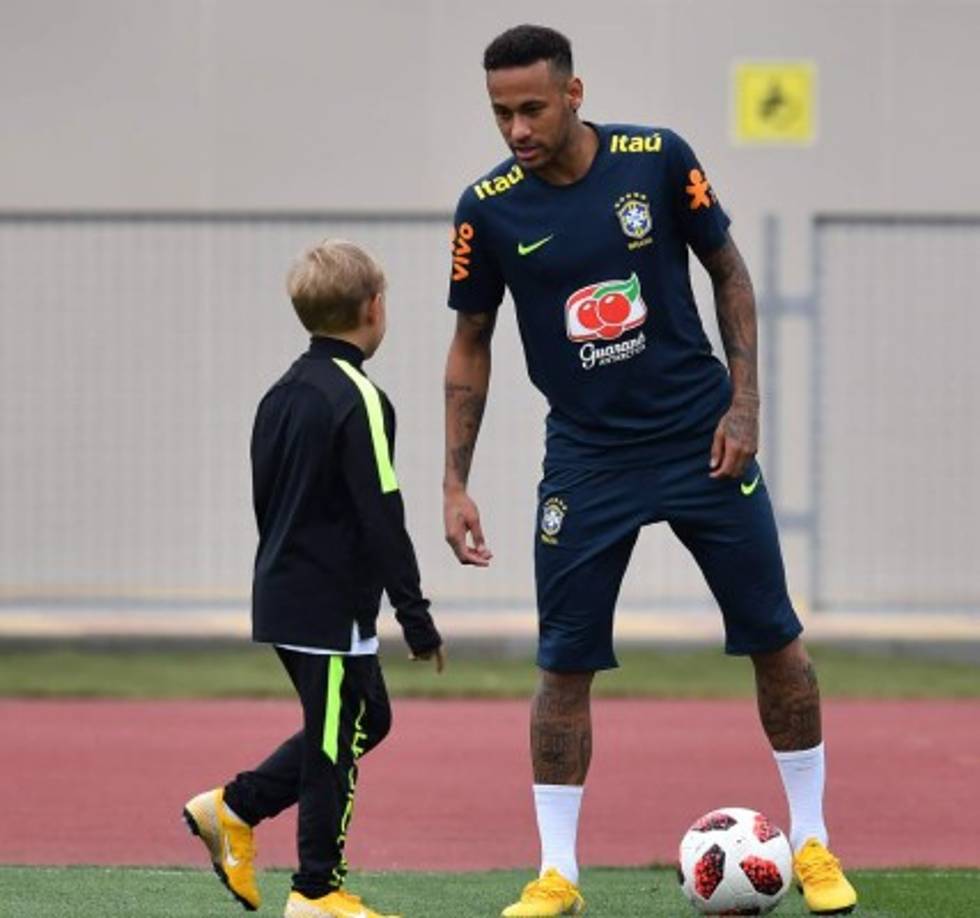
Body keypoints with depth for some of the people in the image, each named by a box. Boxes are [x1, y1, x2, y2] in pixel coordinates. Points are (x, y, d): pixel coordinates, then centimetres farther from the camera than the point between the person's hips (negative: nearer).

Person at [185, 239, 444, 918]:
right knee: (335, 741, 0)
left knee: (367, 717, 19)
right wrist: (417, 617, -15)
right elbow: (382, 517, -19)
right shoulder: (359, 399, -16)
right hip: (334, 602, -9)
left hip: (281, 591, 9)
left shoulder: (282, 395, 10)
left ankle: (235, 807, 18)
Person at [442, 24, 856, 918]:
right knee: (566, 664, -3)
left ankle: (813, 843, 17)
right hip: (587, 457, 0)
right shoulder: (489, 208, -9)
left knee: (775, 639, 3)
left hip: (702, 439, 0)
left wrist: (744, 403, -5)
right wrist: (455, 485, -1)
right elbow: (471, 343, 3)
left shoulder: (657, 159, -11)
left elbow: (729, 274, 3)